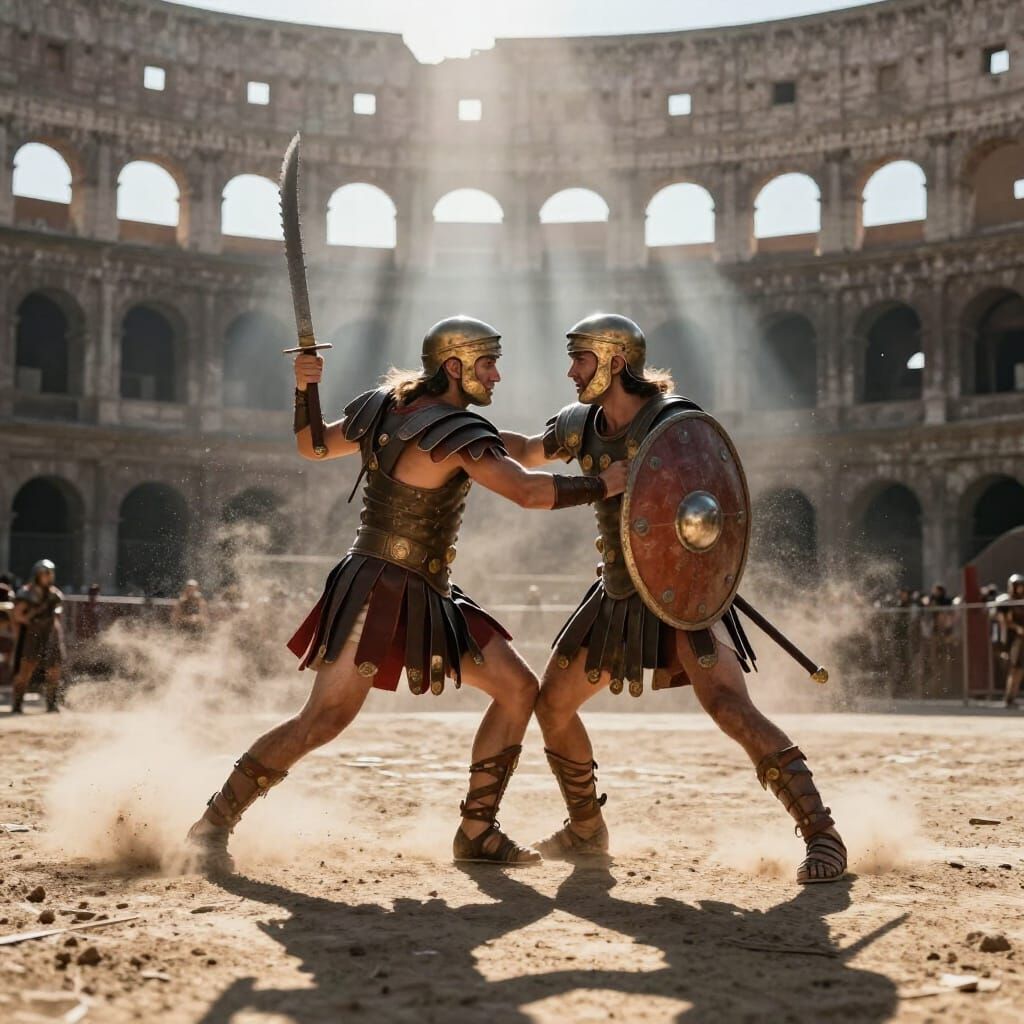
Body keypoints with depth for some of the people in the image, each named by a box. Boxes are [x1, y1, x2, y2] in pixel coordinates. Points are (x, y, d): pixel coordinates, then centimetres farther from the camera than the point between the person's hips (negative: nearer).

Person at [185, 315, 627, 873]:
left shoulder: (382, 407, 10)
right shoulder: (455, 432, -16)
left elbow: (311, 445, 19)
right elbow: (529, 491, -26)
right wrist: (603, 485, -16)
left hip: (428, 597, 10)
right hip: (379, 591, -10)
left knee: (519, 688, 5)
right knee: (322, 721, -10)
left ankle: (477, 832, 10)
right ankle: (213, 823, 5)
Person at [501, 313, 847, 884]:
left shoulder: (674, 422, -15)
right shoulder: (583, 423, 5)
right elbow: (530, 454, 23)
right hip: (619, 596, 8)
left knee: (731, 709, -24)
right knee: (552, 705, 9)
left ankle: (822, 834, -14)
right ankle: (587, 830, 28)